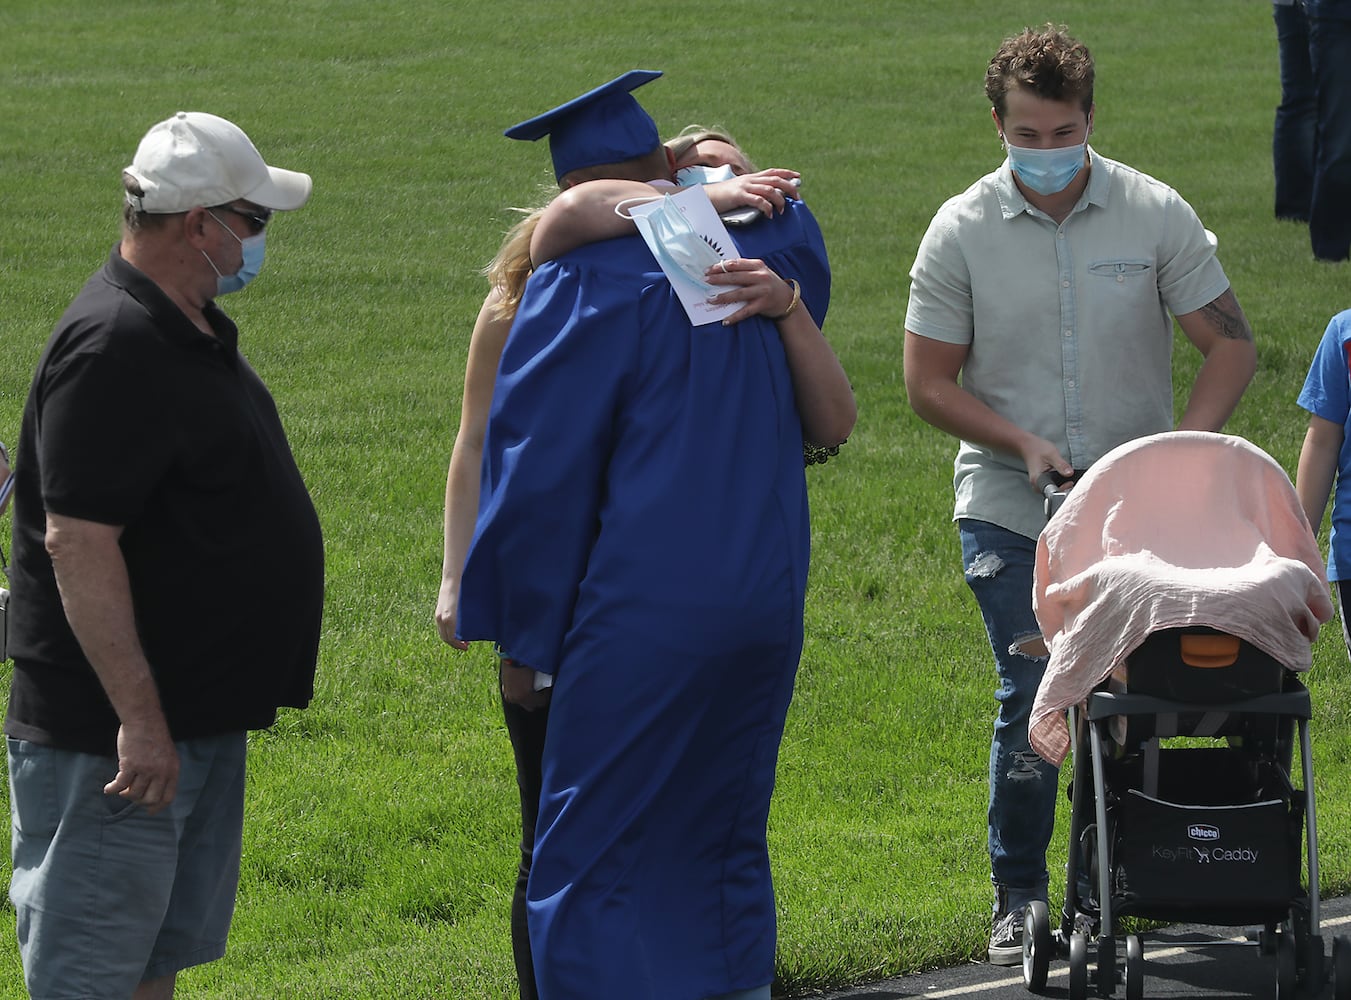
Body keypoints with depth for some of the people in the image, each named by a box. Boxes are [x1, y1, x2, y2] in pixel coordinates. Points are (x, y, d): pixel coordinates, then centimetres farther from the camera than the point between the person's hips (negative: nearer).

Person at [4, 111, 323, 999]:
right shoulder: (113, 347, -21)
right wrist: (137, 717, -27)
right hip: (111, 734, -10)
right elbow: (77, 540, -26)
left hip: (201, 719, 10)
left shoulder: (190, 330, 12)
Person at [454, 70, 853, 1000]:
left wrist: (523, 636, -3)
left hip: (646, 617, -7)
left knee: (591, 864, -1)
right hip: (767, 604, 7)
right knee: (722, 850, 17)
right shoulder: (763, 255, 7)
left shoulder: (583, 287, -12)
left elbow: (538, 475, -10)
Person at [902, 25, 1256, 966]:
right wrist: (1023, 442, -13)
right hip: (1011, 509, -1)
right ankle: (1019, 899, 5)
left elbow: (1231, 343, 0)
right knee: (1034, 699, -9)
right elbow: (929, 381, 1)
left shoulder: (1155, 215, -3)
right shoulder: (961, 232, -3)